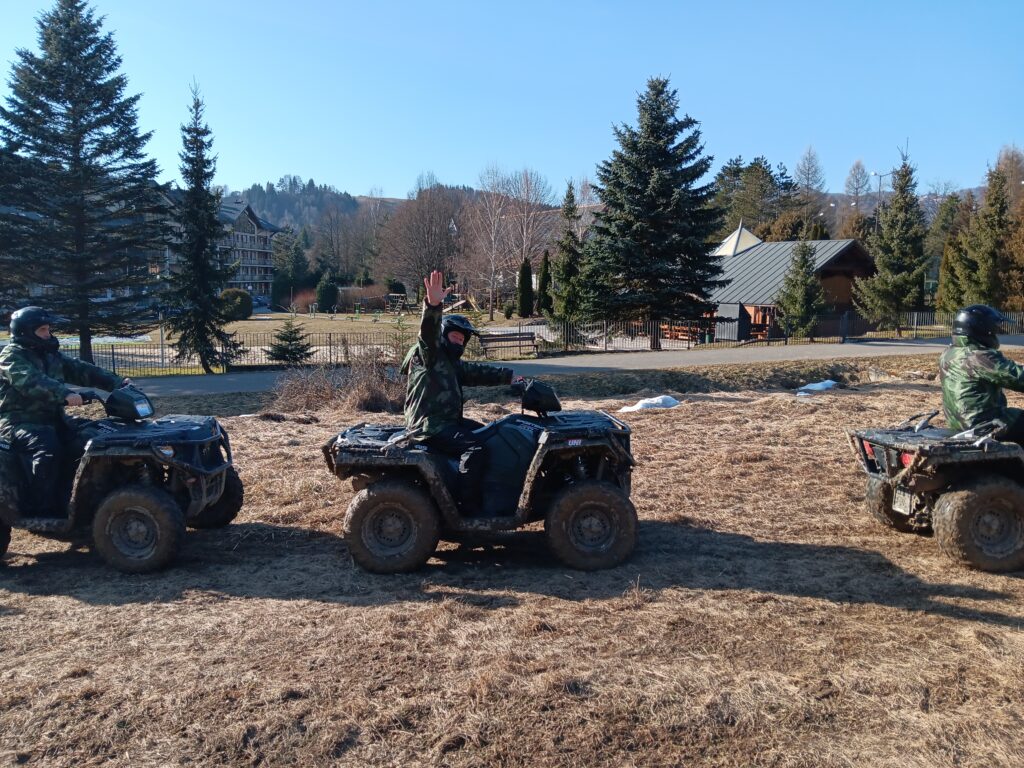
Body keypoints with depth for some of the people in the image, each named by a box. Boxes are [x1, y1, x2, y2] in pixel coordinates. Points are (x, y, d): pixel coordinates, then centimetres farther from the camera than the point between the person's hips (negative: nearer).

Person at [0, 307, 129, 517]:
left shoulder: (50, 355, 15)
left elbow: (81, 370, 8)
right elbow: (32, 382, -29)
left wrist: (116, 382, -6)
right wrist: (65, 395, -45)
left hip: (52, 419, 8)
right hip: (20, 423, -8)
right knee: (48, 449, -35)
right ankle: (41, 510, -24)